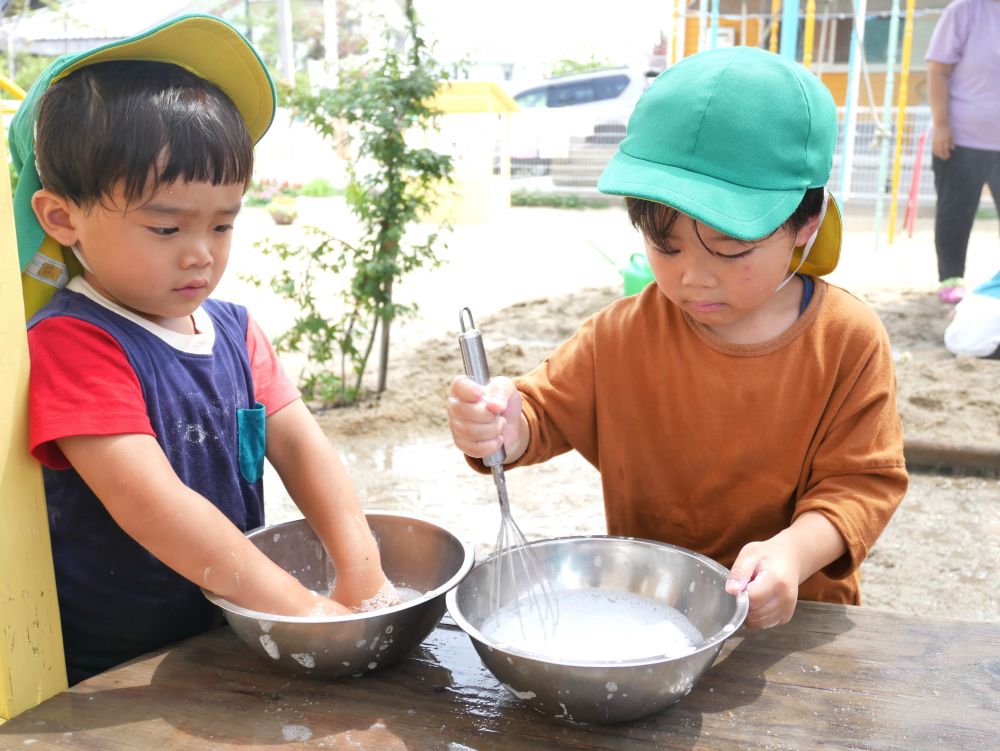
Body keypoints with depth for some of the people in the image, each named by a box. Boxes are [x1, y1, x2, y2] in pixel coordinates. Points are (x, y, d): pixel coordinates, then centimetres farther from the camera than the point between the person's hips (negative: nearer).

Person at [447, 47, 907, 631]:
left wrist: (794, 552, -27)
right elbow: (548, 411, 0)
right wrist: (506, 429, -24)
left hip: (789, 612, 0)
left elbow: (862, 480, -8)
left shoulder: (849, 341, -11)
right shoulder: (623, 335, -7)